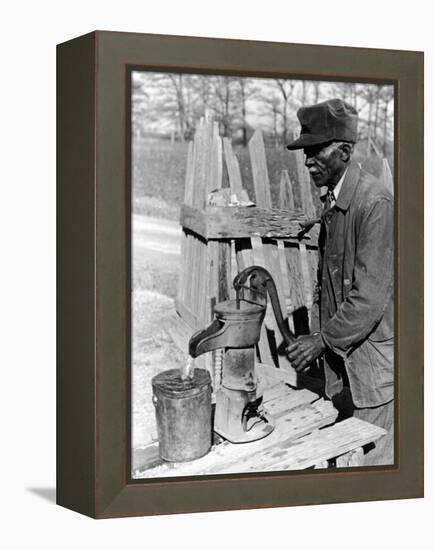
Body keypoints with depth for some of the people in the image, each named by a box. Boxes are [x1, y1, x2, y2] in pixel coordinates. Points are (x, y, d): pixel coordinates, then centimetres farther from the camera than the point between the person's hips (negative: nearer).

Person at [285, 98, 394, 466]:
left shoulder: (375, 202, -19)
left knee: (375, 459, -1)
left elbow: (370, 297, -22)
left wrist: (323, 340, -17)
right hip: (343, 350, 8)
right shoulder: (334, 201, 10)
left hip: (375, 354, -8)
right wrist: (325, 339, 13)